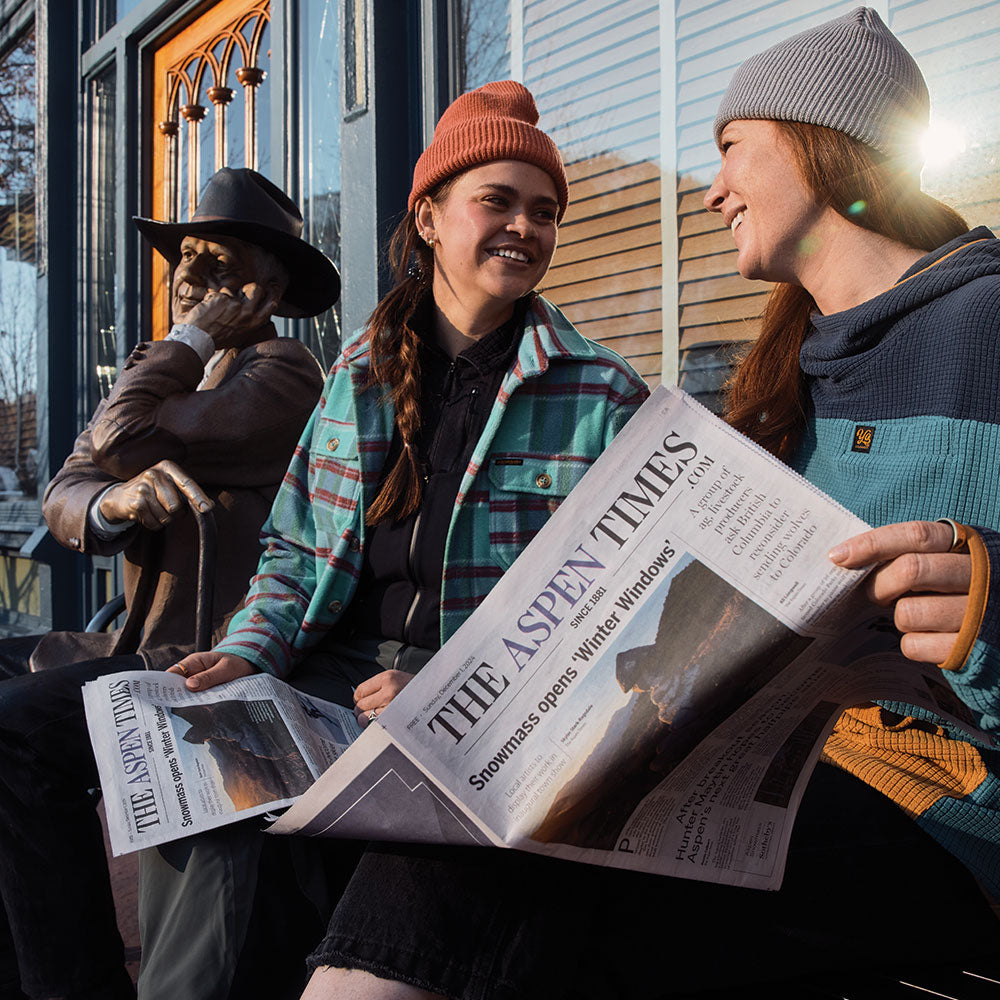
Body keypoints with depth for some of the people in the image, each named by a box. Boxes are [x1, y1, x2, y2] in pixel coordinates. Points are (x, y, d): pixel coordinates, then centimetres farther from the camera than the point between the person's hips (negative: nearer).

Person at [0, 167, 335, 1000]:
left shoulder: (282, 373, -8)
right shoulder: (184, 374, 19)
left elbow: (121, 438, -19)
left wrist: (192, 336, -5)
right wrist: (113, 504, -16)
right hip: (146, 644, 10)